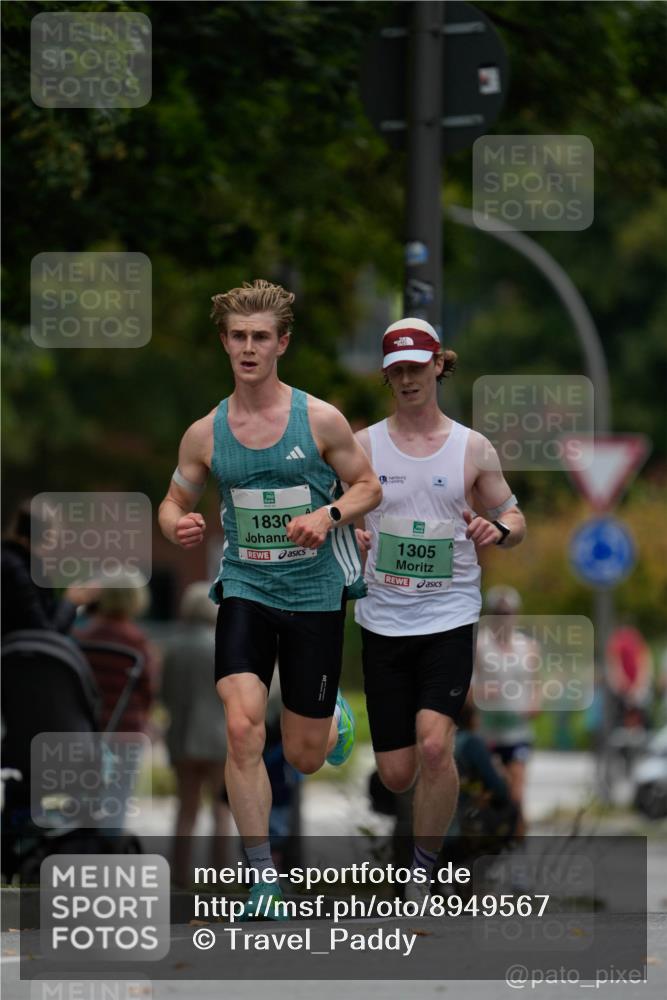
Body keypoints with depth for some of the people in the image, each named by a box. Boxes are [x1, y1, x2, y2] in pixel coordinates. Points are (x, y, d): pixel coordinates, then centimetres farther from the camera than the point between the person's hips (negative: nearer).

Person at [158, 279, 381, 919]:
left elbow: (368, 486, 3)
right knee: (242, 728, -20)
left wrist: (328, 515, -16)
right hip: (245, 589, 1)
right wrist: (178, 526, -13)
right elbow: (174, 502, 11)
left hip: (315, 594, -1)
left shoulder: (320, 421, -6)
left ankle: (332, 716, 46)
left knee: (304, 757, 6)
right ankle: (262, 878, -11)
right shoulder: (205, 434, 0)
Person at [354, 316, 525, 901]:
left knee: (433, 744, -23)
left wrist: (499, 530, -15)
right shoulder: (363, 446, 3)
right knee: (396, 776, 1)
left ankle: (424, 870, -7)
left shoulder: (472, 448, 2)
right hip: (383, 619, 2)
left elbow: (514, 518, 8)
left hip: (449, 616, -2)